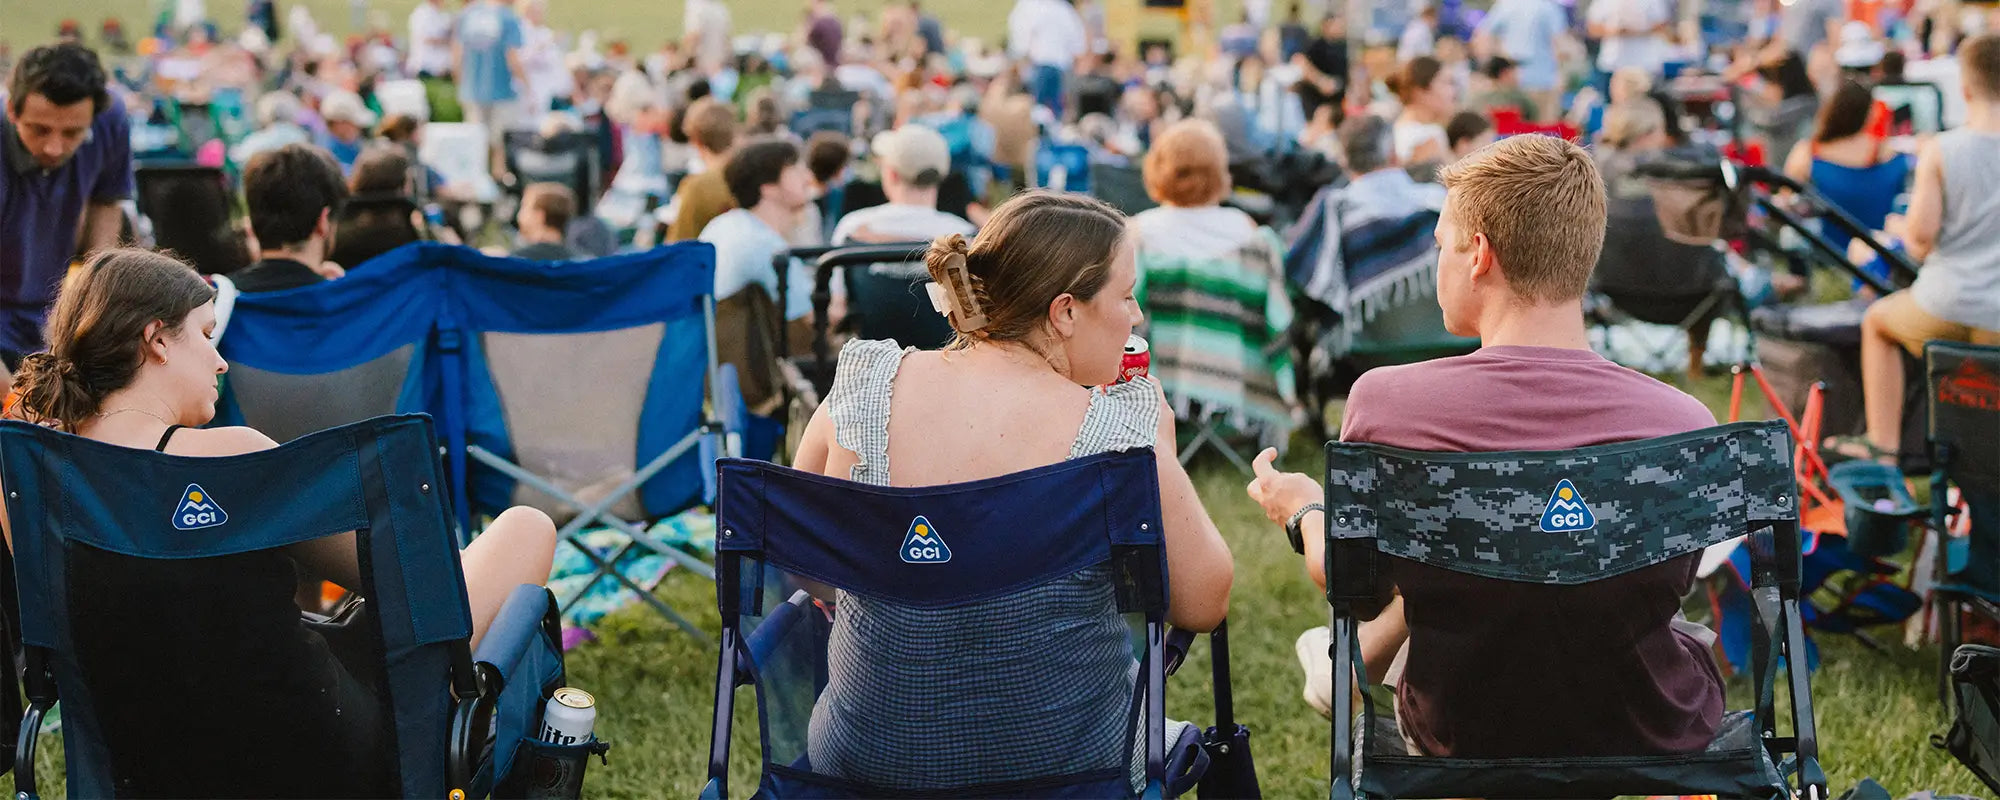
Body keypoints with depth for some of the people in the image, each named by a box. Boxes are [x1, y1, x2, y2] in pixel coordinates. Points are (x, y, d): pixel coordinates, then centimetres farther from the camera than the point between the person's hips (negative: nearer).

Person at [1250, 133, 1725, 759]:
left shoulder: (1383, 403, -23)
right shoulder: (1688, 425, -21)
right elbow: (1672, 580, 0)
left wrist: (1303, 511, 22)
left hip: (1459, 741, 0)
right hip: (1651, 742, 0)